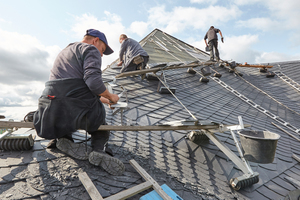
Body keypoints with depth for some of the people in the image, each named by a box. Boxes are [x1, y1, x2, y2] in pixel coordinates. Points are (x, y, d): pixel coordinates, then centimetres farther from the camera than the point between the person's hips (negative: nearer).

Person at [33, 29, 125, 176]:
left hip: (51, 112, 7)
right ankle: (100, 149, -6)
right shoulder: (90, 49, 0)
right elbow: (93, 81, -20)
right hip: (78, 110, -6)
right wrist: (110, 96, -1)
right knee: (101, 126, 22)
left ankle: (64, 139, 6)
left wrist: (100, 99, 28)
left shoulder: (66, 51, 29)